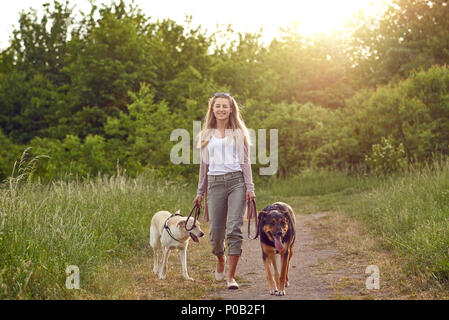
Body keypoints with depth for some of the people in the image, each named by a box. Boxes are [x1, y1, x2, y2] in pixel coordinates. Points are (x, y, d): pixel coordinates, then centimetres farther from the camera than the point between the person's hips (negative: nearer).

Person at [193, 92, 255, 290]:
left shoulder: (239, 133, 11)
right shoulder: (206, 135, 16)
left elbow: (245, 162, 8)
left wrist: (249, 188, -1)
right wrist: (200, 192, 17)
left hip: (236, 181, -2)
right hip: (215, 183, 2)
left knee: (234, 228, -12)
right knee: (216, 232, 1)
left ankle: (231, 276, -8)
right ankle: (221, 260, 33)